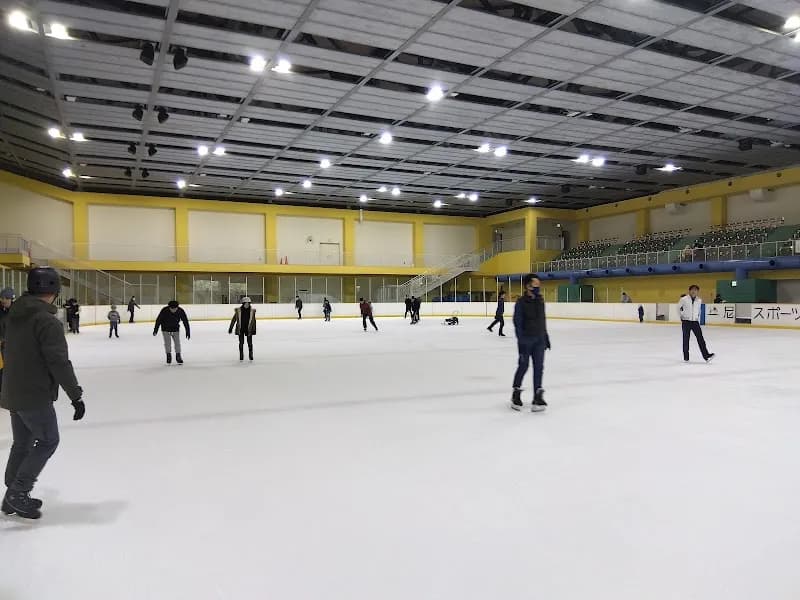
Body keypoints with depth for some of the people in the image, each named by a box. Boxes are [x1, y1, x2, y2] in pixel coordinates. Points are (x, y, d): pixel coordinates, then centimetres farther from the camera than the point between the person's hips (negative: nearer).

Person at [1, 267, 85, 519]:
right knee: (48, 441, 7)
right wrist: (76, 395, -19)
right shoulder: (48, 321, -21)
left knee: (22, 443, 18)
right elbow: (59, 362, -24)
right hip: (36, 396, -8)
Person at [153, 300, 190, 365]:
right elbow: (158, 320, -14)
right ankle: (168, 356, 9)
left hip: (175, 329, 1)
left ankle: (178, 357, 12)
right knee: (167, 343, -8)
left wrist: (188, 331, -10)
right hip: (166, 329, -1)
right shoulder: (164, 311, -26)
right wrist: (155, 330, -9)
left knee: (177, 342, -1)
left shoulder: (181, 311, -22)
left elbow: (185, 321, -12)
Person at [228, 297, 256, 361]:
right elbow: (234, 319, 2)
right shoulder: (238, 310, -5)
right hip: (240, 329, 0)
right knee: (241, 343, 6)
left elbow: (253, 321, 6)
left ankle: (251, 355, 18)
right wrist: (231, 328, 3)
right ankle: (241, 356, 18)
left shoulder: (252, 311, -2)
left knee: (250, 342, 3)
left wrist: (254, 329, 6)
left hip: (249, 329, 0)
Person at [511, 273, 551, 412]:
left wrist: (546, 337, 16)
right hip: (526, 340, -5)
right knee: (523, 366, 3)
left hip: (539, 340, 5)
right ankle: (516, 395, 21)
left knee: (539, 367, 3)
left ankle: (538, 397, 9)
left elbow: (543, 321, 15)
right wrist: (521, 341, -18)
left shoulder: (540, 300, 7)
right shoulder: (521, 302, -12)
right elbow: (518, 323, -14)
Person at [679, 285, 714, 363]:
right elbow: (679, 308, 7)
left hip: (695, 322, 3)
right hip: (686, 322, -3)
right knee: (686, 339, 3)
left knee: (700, 338, -5)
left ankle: (706, 355, -6)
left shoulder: (699, 300, 4)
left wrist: (698, 321, 17)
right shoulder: (684, 299, -7)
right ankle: (686, 357, 11)